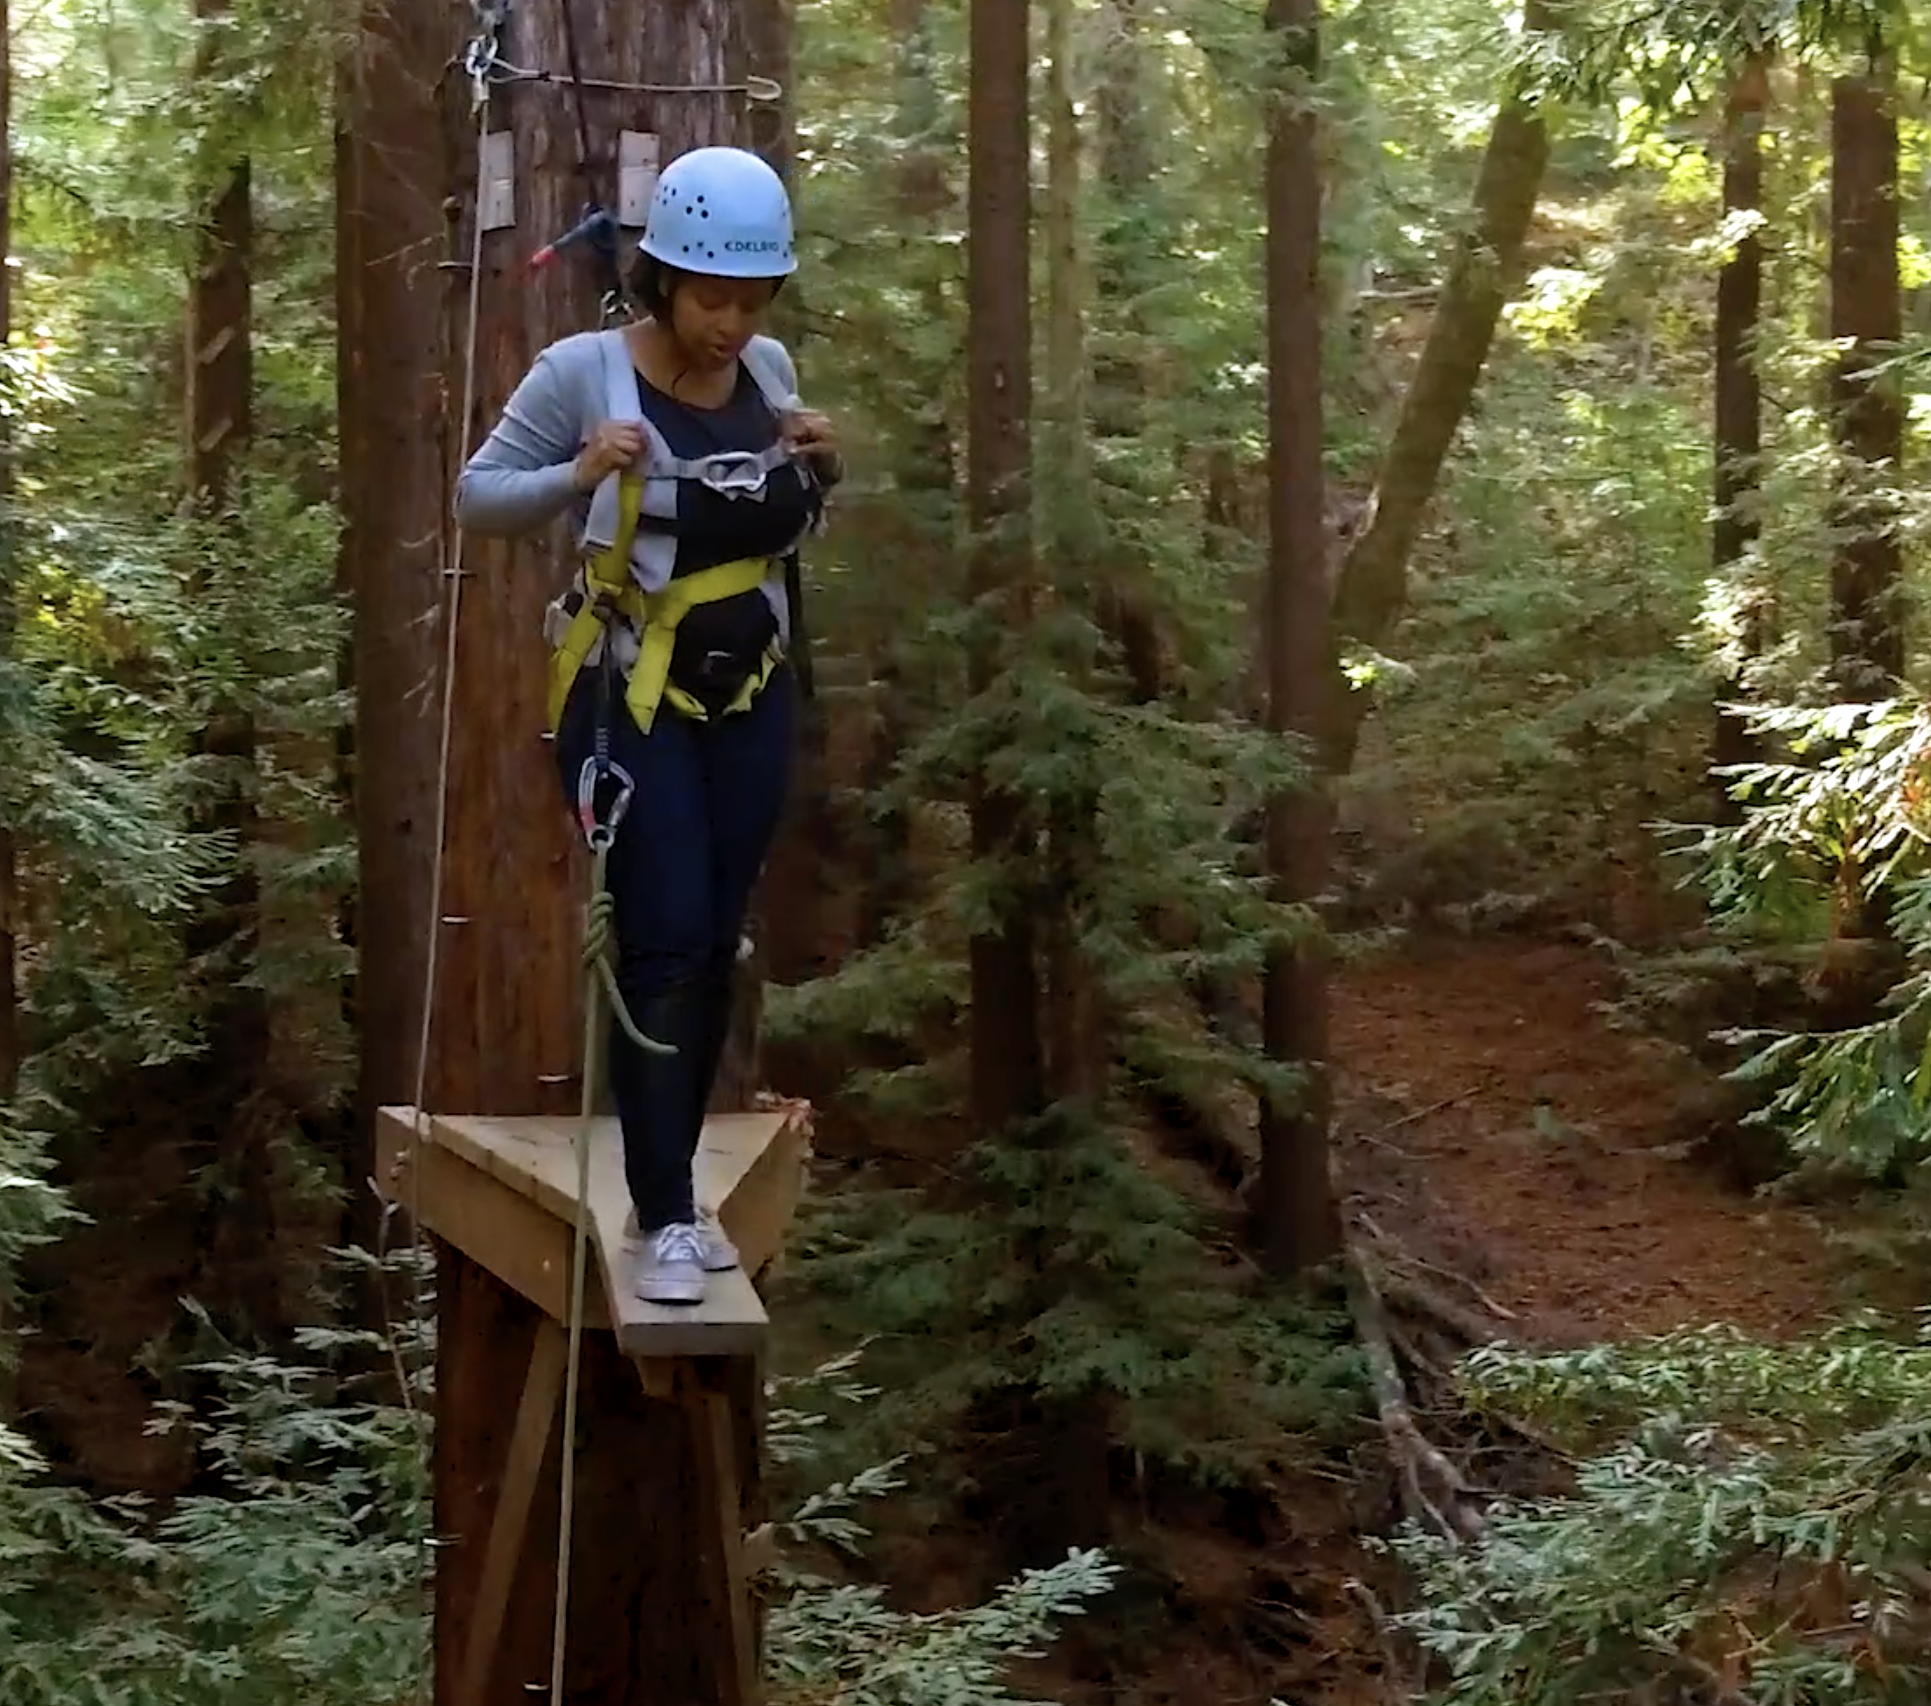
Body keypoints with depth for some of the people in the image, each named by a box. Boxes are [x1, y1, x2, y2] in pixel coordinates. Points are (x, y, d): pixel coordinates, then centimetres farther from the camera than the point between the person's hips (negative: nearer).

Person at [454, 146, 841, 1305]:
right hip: (632, 694, -5)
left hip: (752, 692, 5)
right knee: (664, 946, -9)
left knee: (719, 948, 9)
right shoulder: (584, 370, -14)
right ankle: (664, 1217, -2)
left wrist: (823, 476, -7)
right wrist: (578, 478, -25)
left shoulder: (771, 370, 2)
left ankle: (671, 1189, 21)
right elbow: (476, 499, -8)